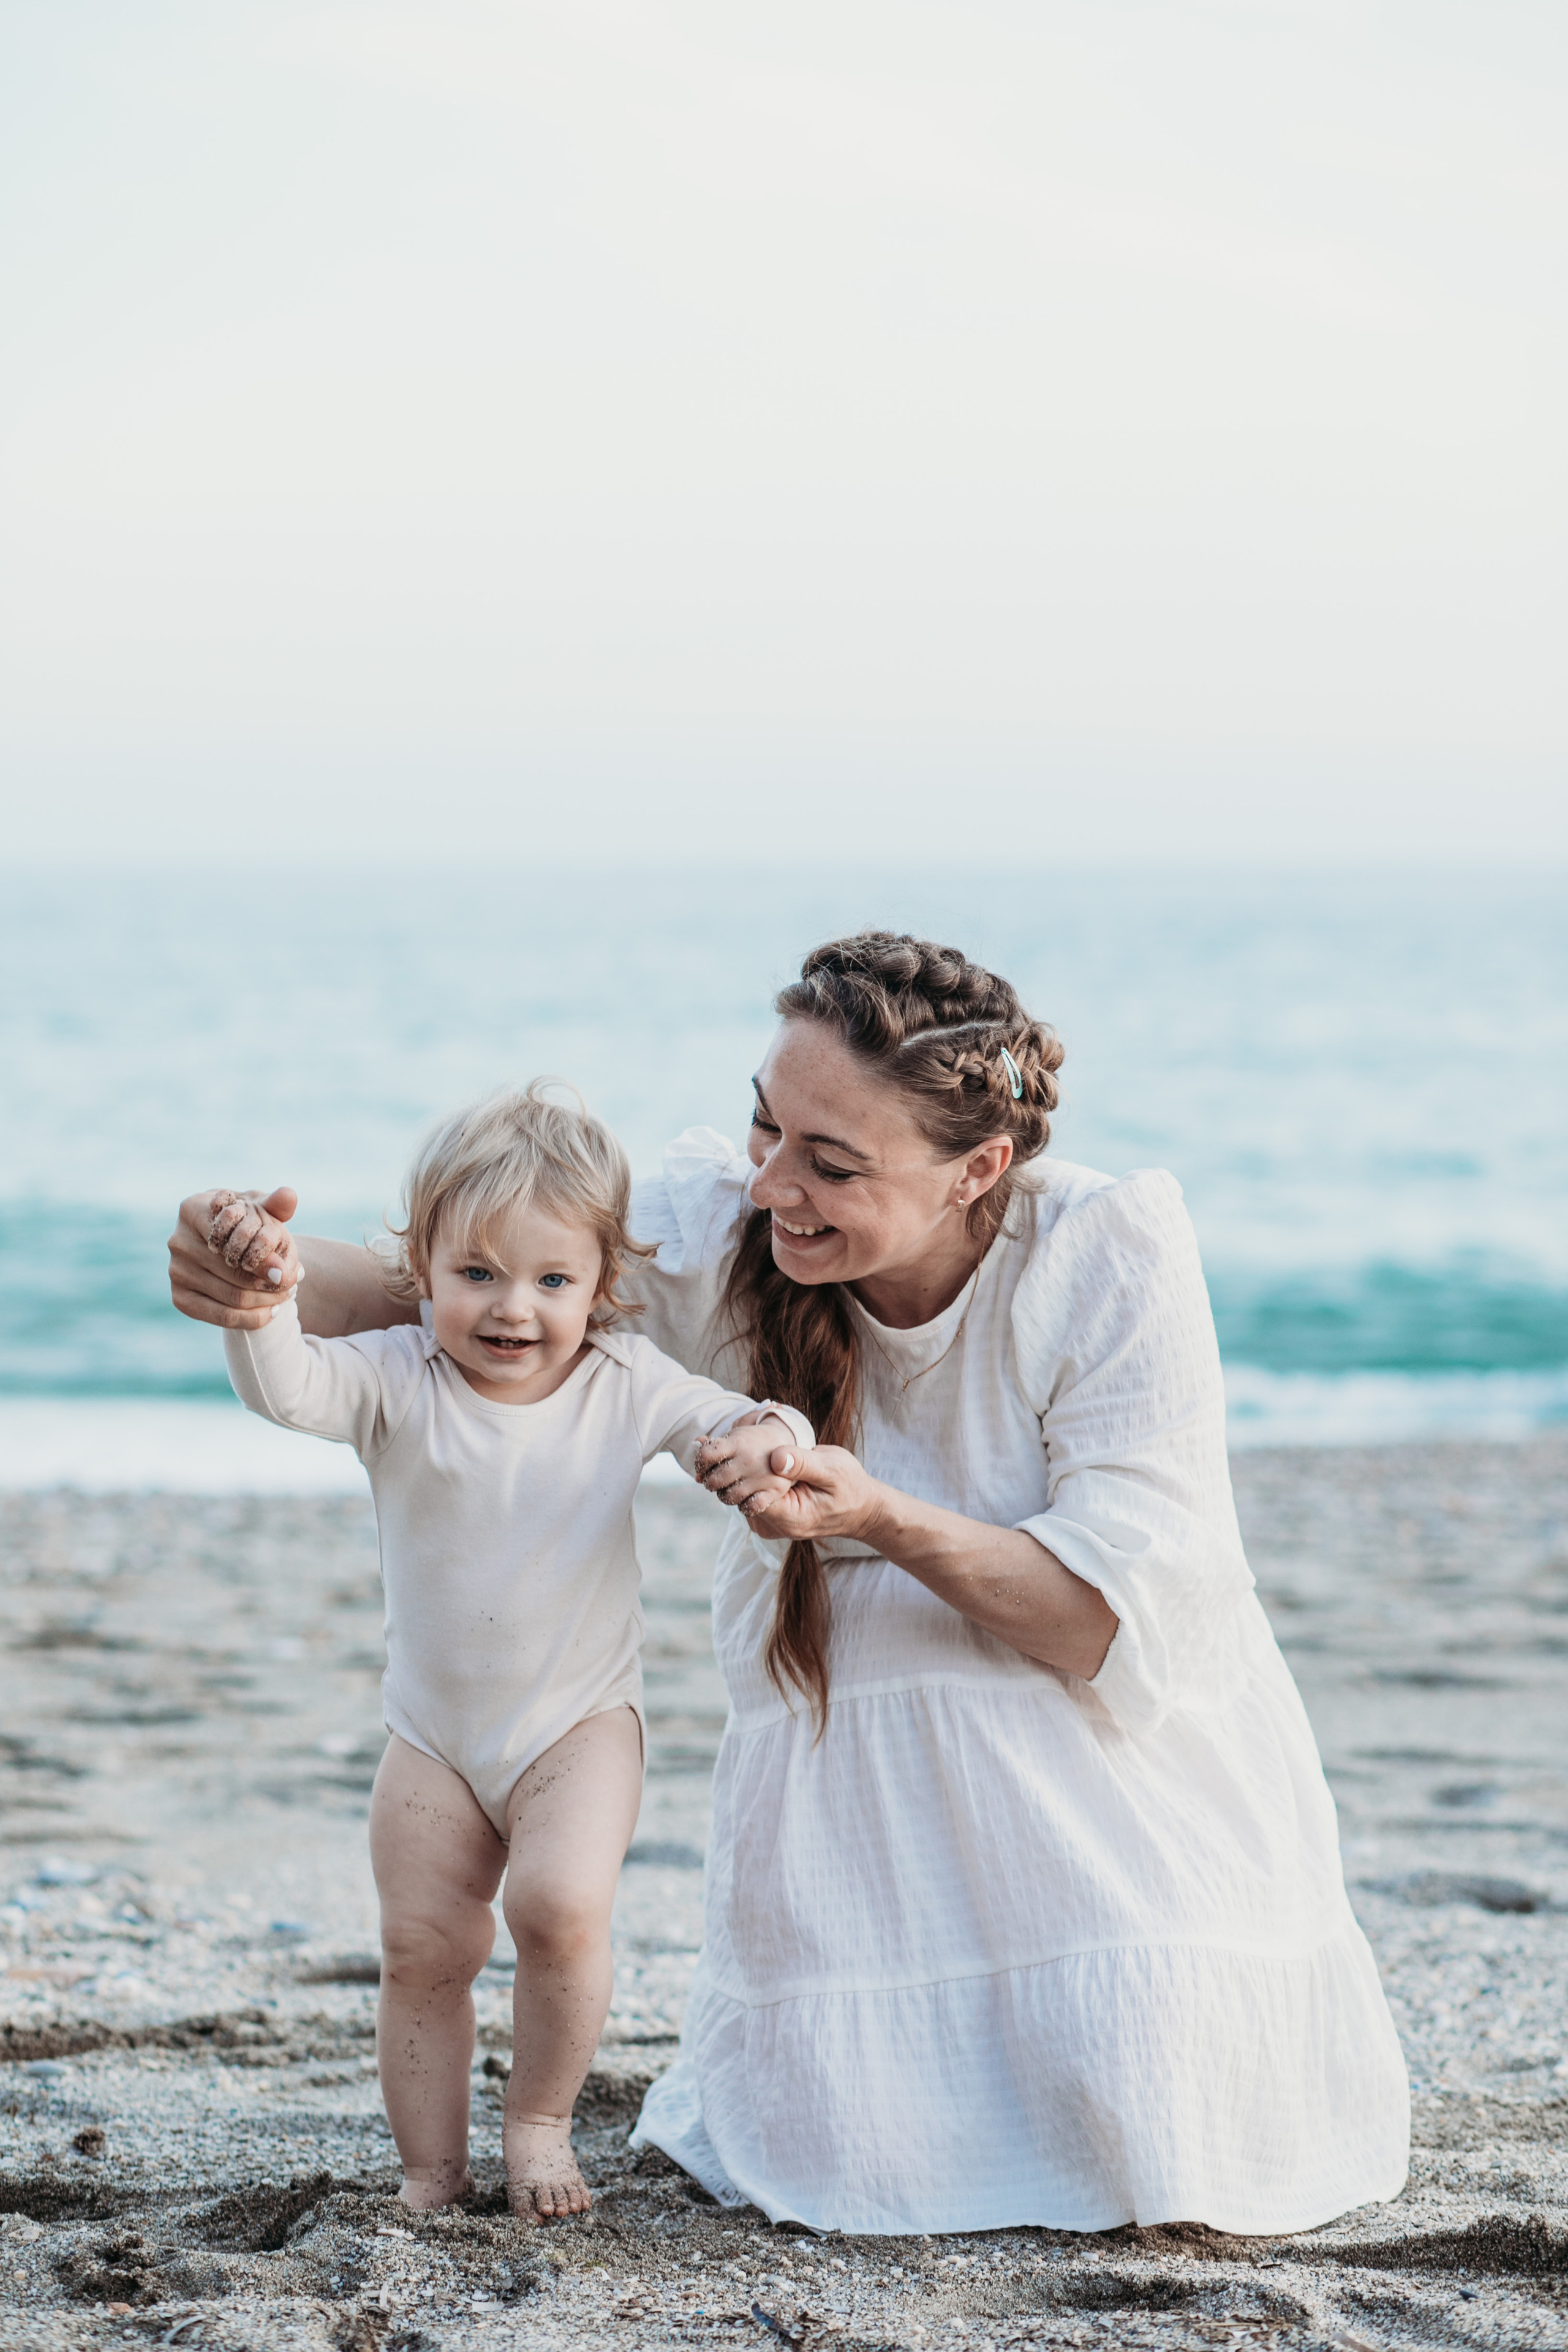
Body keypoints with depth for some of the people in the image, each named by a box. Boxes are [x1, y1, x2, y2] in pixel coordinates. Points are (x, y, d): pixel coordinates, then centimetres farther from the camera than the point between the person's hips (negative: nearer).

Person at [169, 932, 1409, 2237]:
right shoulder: (724, 1233, -18)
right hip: (848, 1755, 2)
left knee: (1182, 2144, -12)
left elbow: (1128, 1625, -24)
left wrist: (881, 1515, -37)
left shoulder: (1113, 1257, -24)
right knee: (863, 2165, -11)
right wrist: (274, 1272, -32)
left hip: (1122, 1751, -1)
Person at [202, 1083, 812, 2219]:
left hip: (581, 1721, -2)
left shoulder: (627, 1385, -8)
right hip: (435, 1737, 2)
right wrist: (264, 1298, -45)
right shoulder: (398, 1381, -10)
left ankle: (541, 2121, 0)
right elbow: (290, 1388, -25)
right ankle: (433, 2170, 20)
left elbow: (728, 1422, -9)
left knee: (561, 1905, -23)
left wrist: (765, 1439, -34)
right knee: (423, 1951, 3)